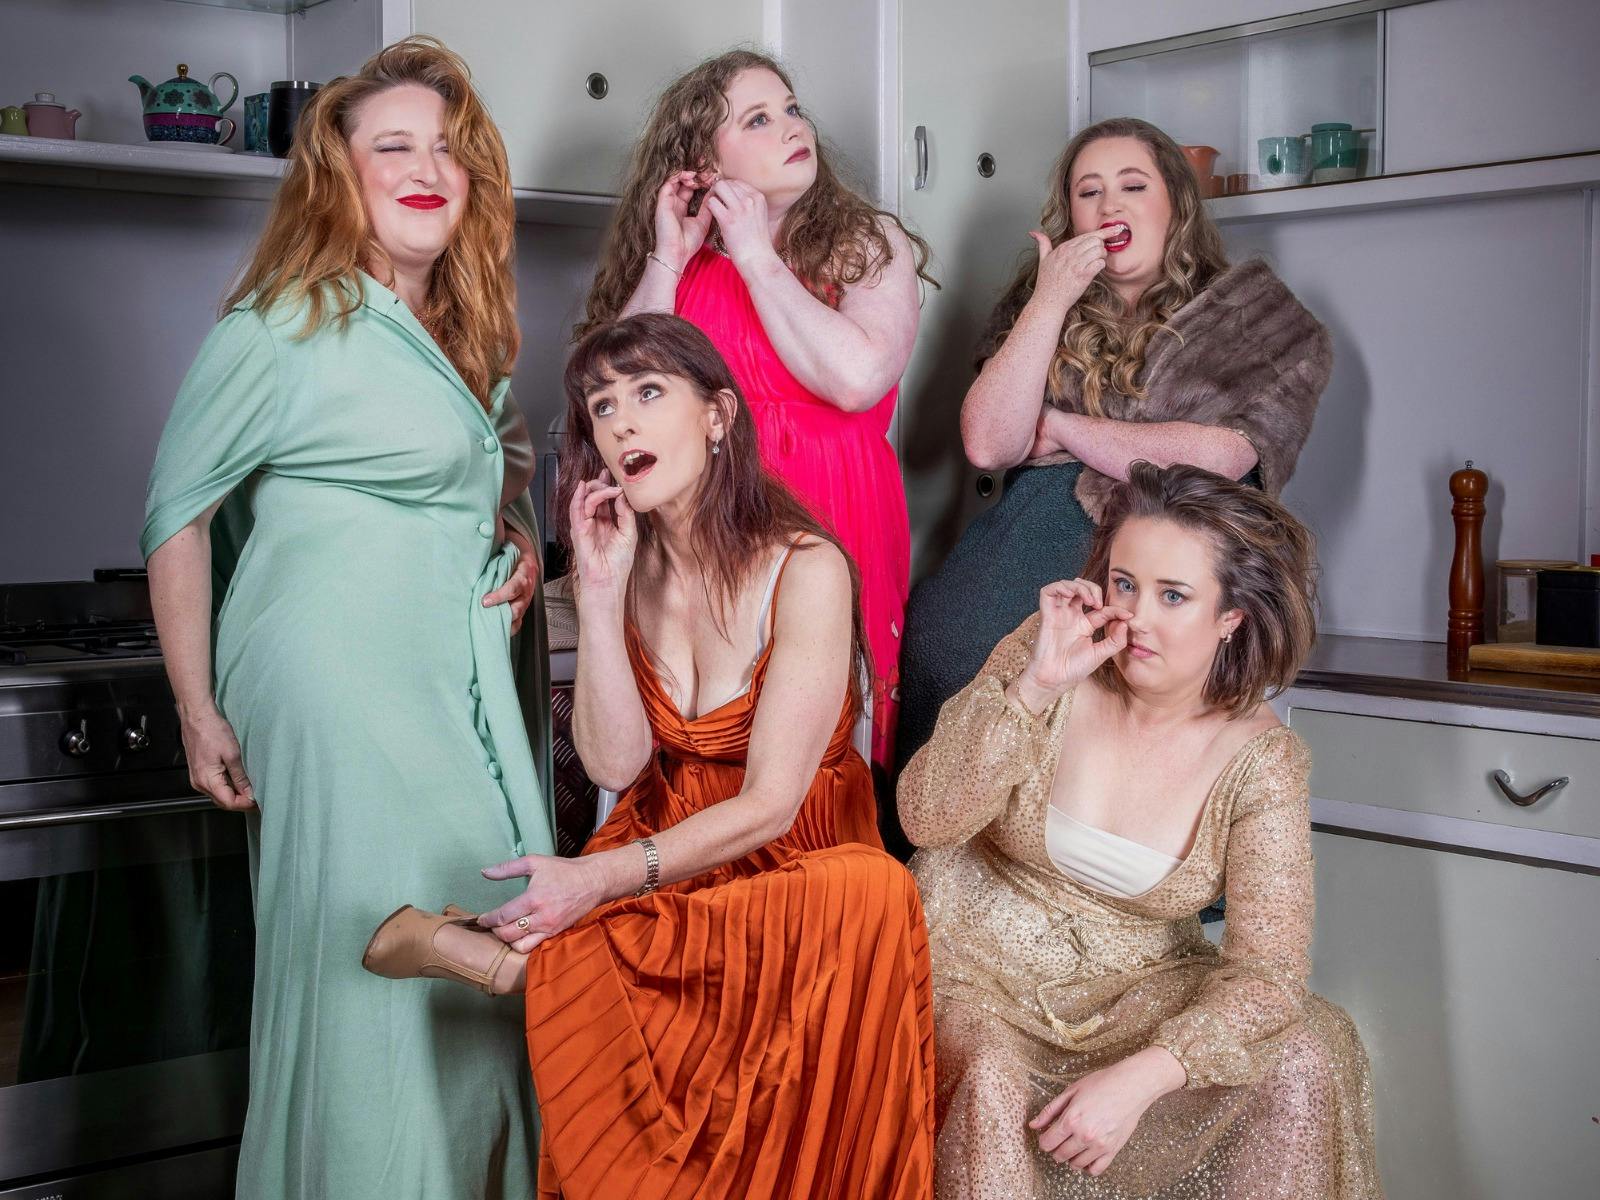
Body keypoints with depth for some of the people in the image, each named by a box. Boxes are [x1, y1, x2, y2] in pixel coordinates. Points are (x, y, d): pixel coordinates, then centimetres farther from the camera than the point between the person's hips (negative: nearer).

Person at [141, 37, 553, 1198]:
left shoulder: (470, 329, 14)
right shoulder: (285, 326, -7)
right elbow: (178, 510, -5)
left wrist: (524, 546, 4)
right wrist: (200, 713, -8)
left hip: (470, 696, 7)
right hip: (342, 698, -7)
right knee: (369, 970, -4)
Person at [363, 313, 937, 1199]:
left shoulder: (803, 569, -12)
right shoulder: (629, 568, 4)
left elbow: (768, 805, -16)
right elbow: (615, 763, -7)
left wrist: (603, 880, -23)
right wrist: (599, 591, -13)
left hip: (788, 868, -1)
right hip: (663, 856, 1)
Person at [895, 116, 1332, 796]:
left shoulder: (1255, 317, 10)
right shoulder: (1036, 305, 19)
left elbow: (1212, 461, -5)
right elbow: (987, 445, 3)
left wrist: (1061, 429, 3)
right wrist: (1050, 302, -1)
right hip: (1036, 531, 3)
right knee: (939, 632, -22)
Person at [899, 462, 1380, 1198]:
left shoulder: (1261, 760, -10)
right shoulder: (1048, 657, -11)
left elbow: (1268, 970, -15)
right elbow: (928, 820, -18)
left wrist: (1142, 1076, -31)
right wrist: (1035, 686, -30)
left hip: (1135, 986, 2)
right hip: (977, 962, -2)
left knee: (1305, 1060, -19)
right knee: (988, 1077, -32)